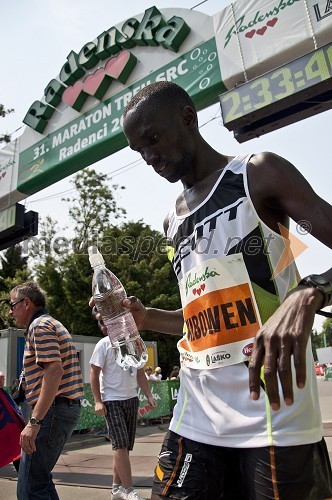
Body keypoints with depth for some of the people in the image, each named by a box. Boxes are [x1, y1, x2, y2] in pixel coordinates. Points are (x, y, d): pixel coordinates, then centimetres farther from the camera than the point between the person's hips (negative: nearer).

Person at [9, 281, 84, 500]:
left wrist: (34, 421, -24)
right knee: (40, 478, 20)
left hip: (53, 410, -10)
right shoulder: (53, 324, 21)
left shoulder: (40, 325, -10)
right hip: (68, 407, 10)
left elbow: (54, 371, -23)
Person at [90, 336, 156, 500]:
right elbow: (94, 373, -8)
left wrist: (149, 396, 7)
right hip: (112, 400, -6)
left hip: (132, 399, 6)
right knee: (121, 445, -9)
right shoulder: (105, 344, -8)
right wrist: (98, 401, -14)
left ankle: (117, 487, 23)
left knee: (125, 446, 10)